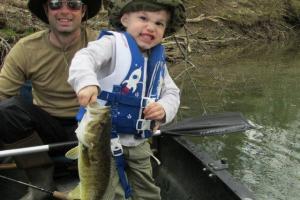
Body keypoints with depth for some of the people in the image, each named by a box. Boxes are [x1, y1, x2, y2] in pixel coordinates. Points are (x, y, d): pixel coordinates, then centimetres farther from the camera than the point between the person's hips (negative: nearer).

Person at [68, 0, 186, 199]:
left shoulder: (158, 60, 8)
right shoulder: (113, 43, -12)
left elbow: (172, 93, 9)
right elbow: (85, 57, -30)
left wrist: (164, 109, -14)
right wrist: (86, 82, -52)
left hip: (139, 142, 7)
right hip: (103, 137, -6)